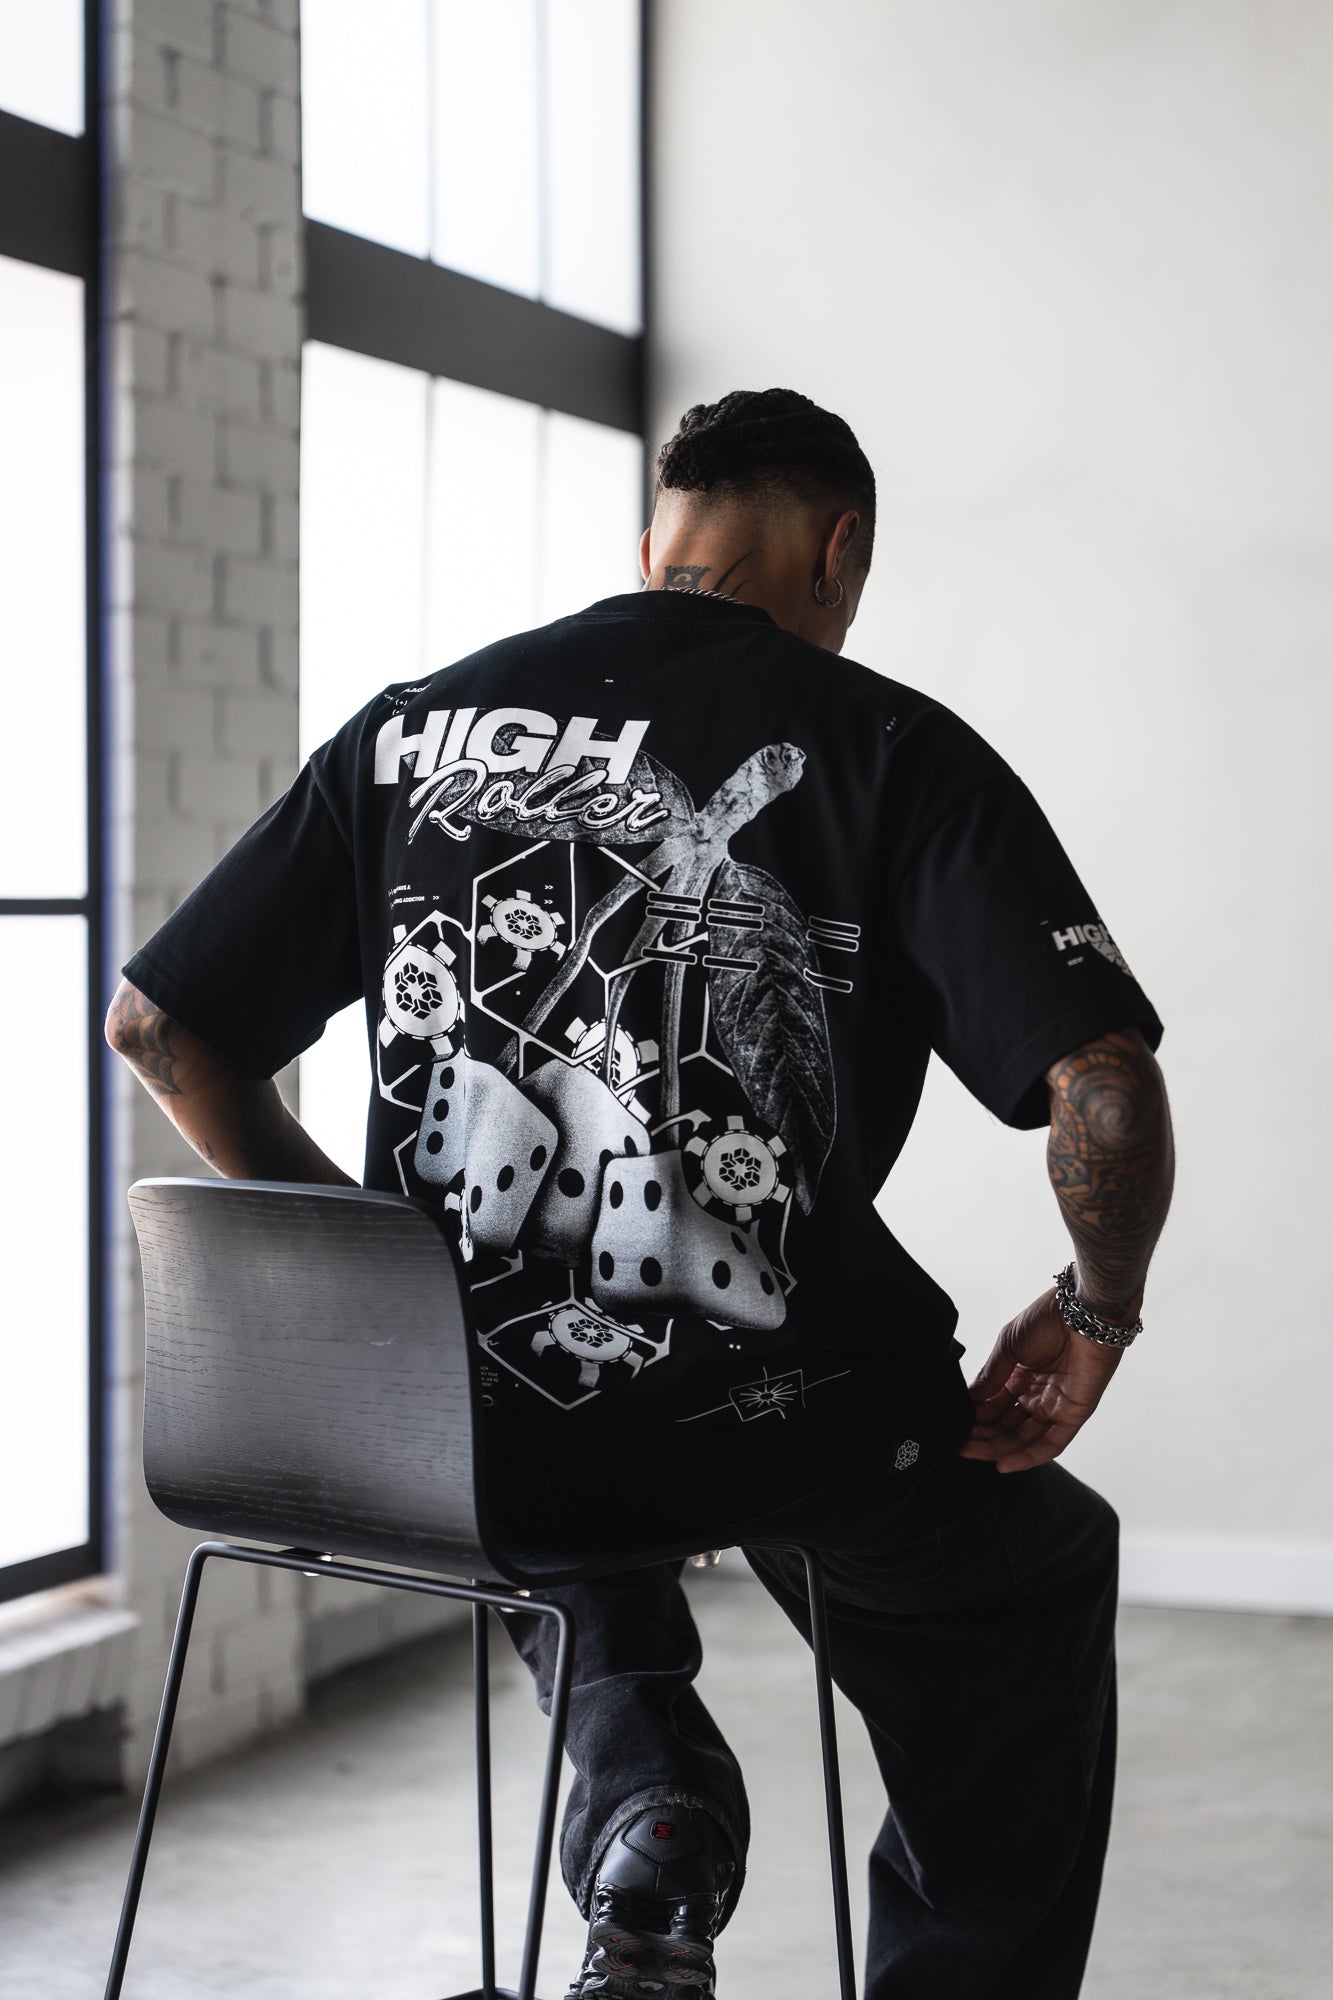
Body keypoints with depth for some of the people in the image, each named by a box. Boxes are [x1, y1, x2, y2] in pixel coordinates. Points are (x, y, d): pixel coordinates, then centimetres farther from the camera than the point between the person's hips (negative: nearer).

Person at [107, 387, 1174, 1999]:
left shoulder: (415, 729, 6)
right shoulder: (890, 748, -5)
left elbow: (156, 1022, 9)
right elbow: (1104, 1082, -15)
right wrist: (1096, 1312, 4)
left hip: (452, 1428, 3)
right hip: (769, 1431, -3)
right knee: (1040, 1566, 28)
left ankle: (640, 1793, 16)